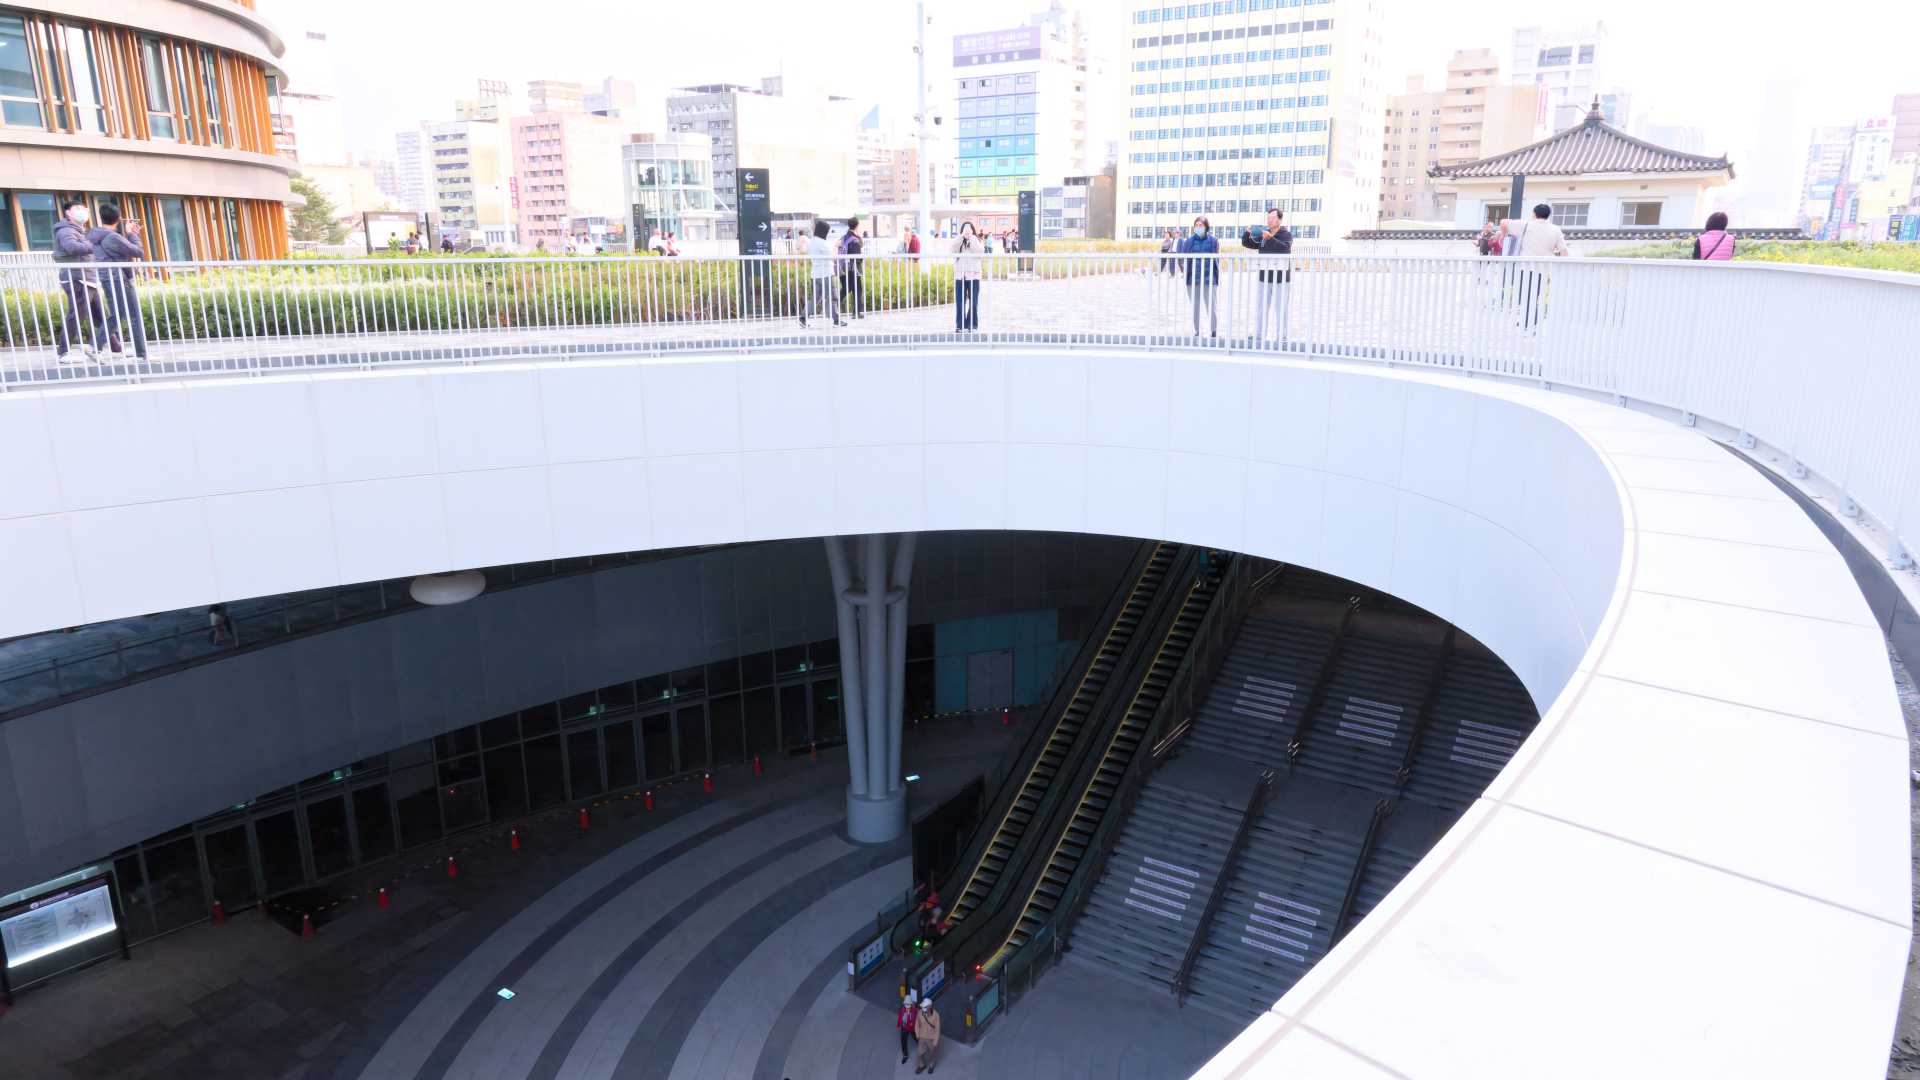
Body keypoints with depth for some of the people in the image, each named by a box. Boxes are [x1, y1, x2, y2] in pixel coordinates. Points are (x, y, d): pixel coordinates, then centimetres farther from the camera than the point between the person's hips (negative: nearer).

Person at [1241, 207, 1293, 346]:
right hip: (1264, 278, 4)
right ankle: (1259, 339, 8)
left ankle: (1282, 339, 5)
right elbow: (1246, 243, 10)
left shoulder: (1286, 234, -1)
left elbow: (1285, 248, -20)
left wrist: (1270, 238, -28)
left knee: (1281, 311, -1)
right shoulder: (1262, 233, 11)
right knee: (1260, 311, 4)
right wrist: (1248, 233, -10)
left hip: (1281, 279, -4)